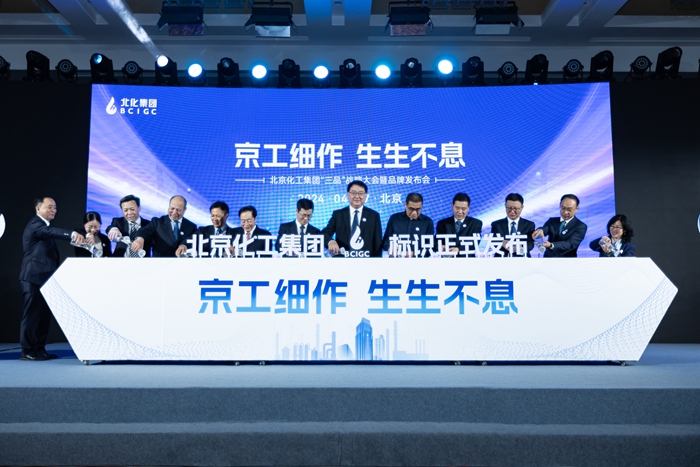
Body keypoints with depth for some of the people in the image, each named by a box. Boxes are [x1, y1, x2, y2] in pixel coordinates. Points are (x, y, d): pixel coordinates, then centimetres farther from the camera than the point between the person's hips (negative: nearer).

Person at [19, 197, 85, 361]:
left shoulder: (45, 226, 21)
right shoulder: (35, 225, -11)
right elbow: (52, 231, -32)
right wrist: (72, 234, -50)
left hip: (45, 278, 9)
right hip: (34, 277, -9)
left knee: (44, 315, 9)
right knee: (32, 314, -6)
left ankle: (39, 349, 15)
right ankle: (27, 351, 0)